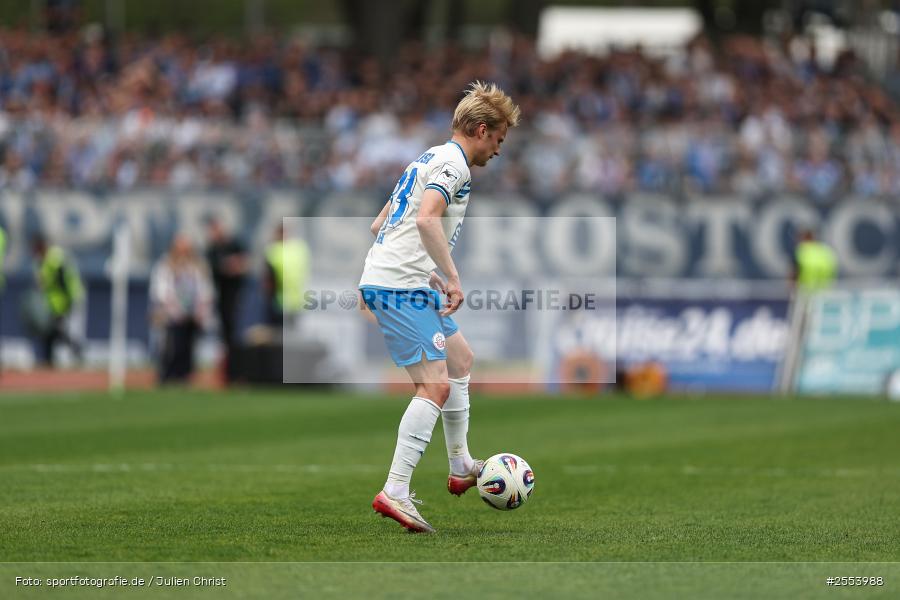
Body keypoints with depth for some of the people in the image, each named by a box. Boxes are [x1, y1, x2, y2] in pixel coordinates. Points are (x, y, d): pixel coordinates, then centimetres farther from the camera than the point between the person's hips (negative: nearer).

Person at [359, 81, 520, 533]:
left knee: (460, 358, 25)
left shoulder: (429, 160, 22)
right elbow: (427, 219, -27)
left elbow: (379, 225, 26)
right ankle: (395, 492, -22)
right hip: (401, 287, -11)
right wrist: (453, 279, -23)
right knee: (435, 385, -15)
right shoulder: (453, 162, -10)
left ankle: (460, 468, 33)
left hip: (383, 278, 11)